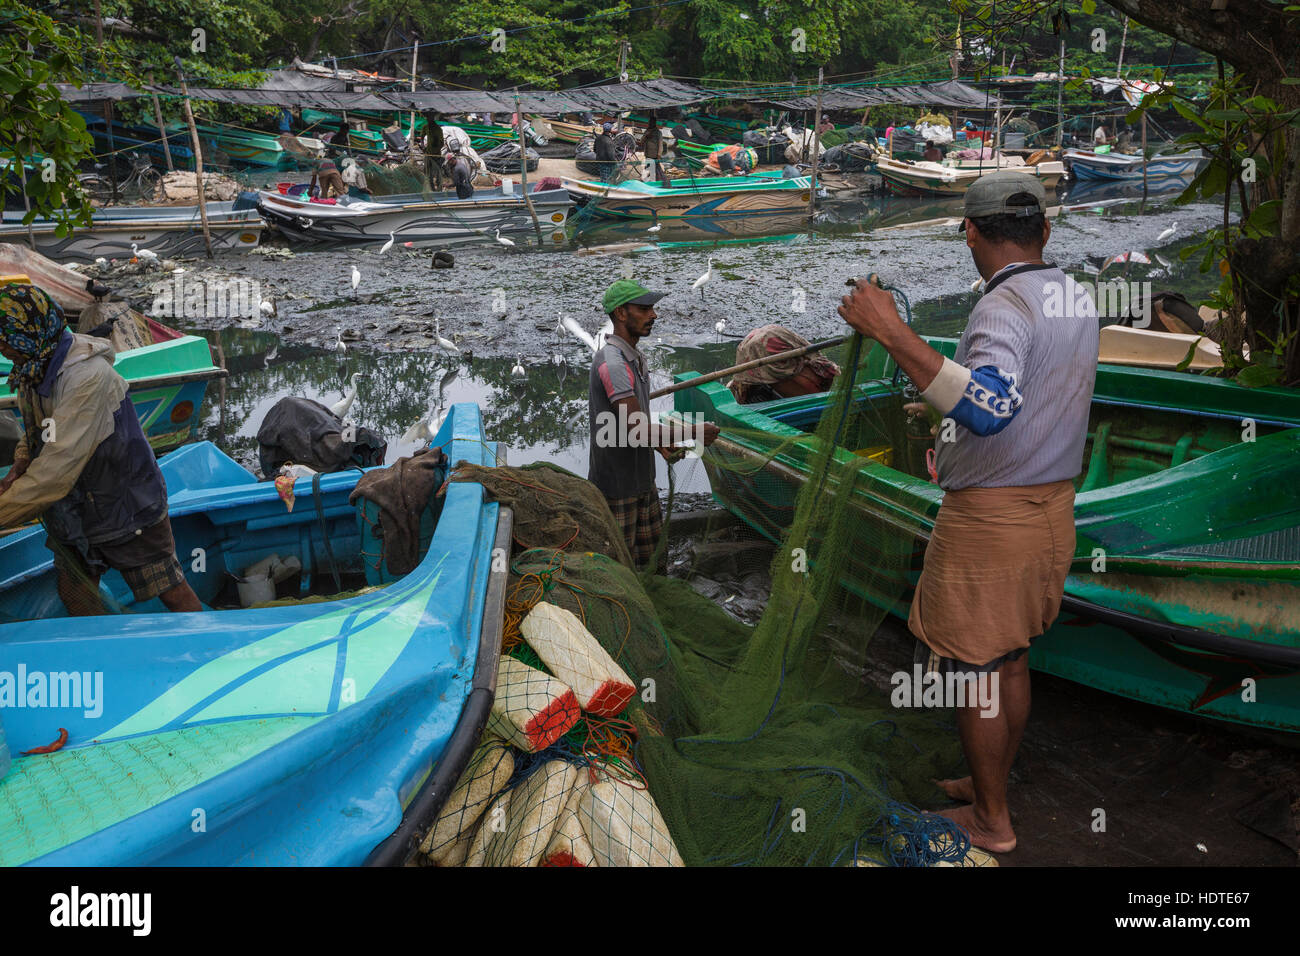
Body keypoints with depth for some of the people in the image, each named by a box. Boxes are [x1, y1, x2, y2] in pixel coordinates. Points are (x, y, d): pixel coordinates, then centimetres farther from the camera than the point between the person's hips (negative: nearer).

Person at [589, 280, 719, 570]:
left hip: (641, 478, 10)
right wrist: (694, 432, -19)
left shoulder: (634, 358, 10)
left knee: (652, 562, 18)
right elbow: (636, 430, -27)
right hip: (617, 484, -10)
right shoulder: (612, 364, -23)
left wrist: (661, 445, 5)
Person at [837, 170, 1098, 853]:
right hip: (1053, 509, 9)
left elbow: (989, 409, -40)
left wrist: (893, 333, -40)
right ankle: (991, 787, 35)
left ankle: (991, 822, 19)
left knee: (971, 671, 6)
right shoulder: (1079, 300, 7)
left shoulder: (1005, 305, -21)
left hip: (989, 515, -9)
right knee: (1011, 660, 20)